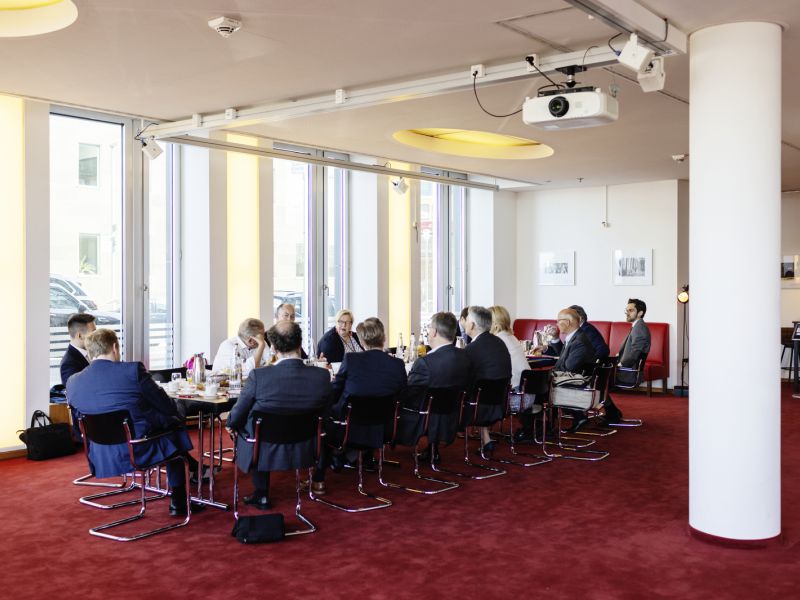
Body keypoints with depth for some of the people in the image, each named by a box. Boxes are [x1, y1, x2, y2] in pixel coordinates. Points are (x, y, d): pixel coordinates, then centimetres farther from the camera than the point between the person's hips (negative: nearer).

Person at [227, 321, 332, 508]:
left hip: (265, 453, -2)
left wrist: (230, 422, 13)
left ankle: (262, 495, 34)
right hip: (304, 452, 2)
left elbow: (236, 419, -11)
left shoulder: (258, 375, -24)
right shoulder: (322, 376, -18)